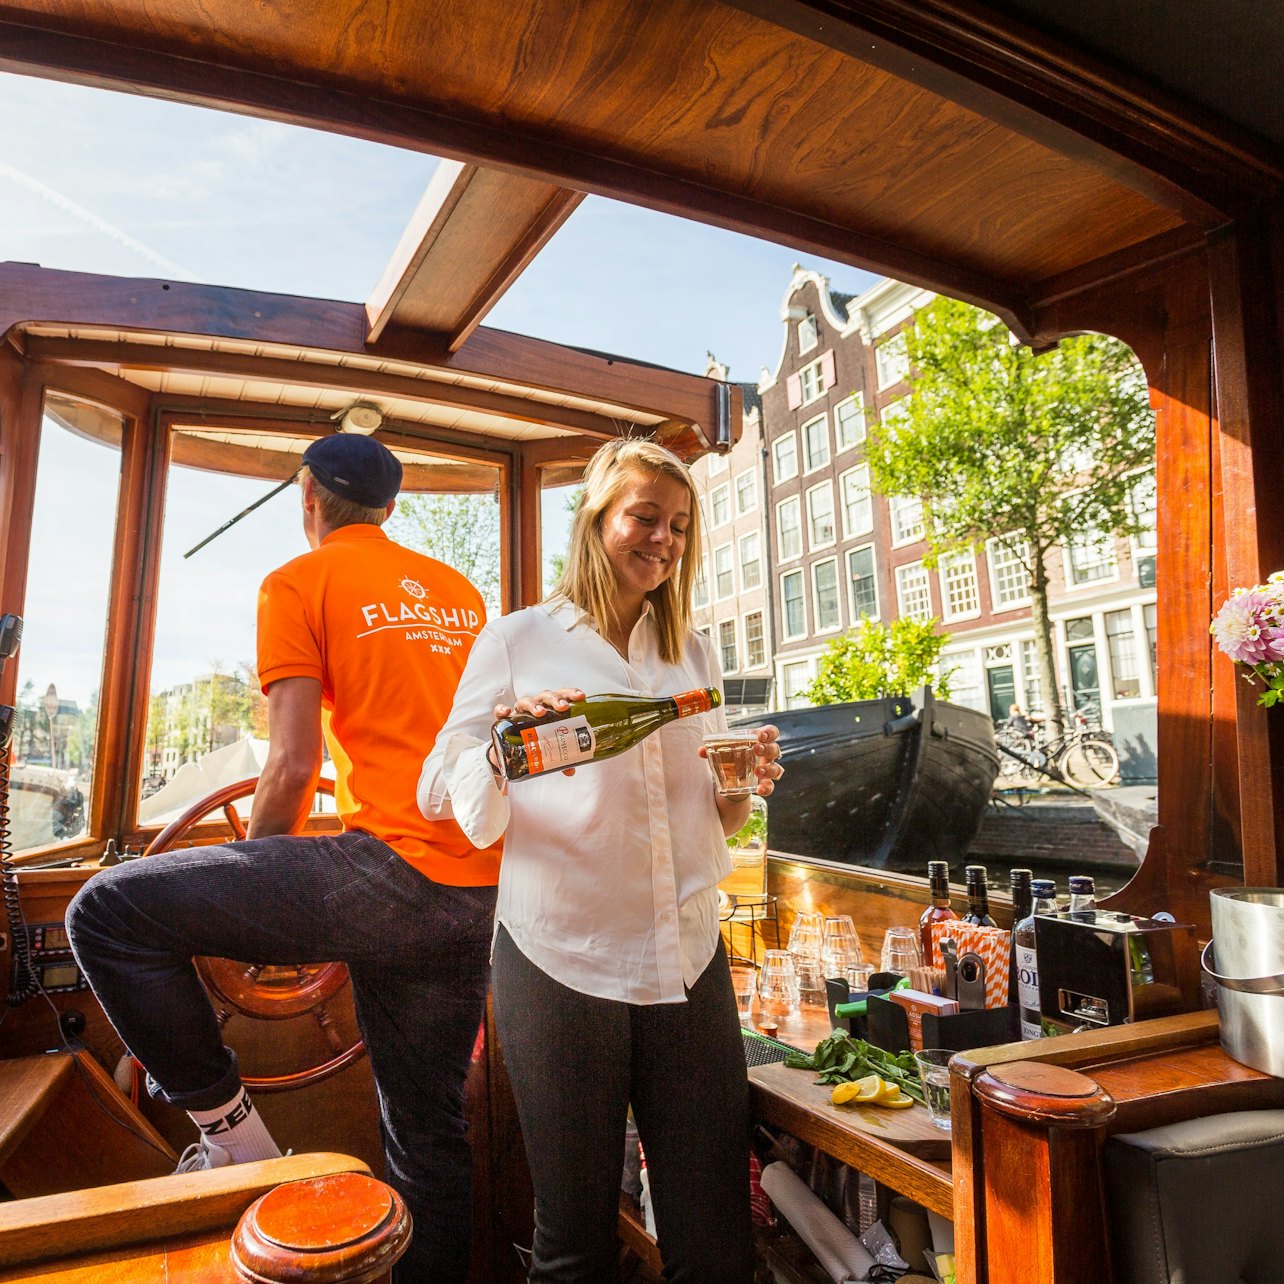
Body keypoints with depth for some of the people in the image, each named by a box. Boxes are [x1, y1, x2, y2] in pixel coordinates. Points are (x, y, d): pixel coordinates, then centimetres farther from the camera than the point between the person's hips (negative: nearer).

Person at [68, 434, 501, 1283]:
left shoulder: (299, 582, -1)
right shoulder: (460, 591, 18)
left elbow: (294, 764, -9)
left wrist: (252, 888, 10)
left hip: (393, 866, -7)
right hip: (483, 891, 8)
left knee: (107, 911, 2)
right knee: (429, 1127, 19)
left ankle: (229, 1126, 9)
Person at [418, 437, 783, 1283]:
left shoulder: (695, 652, 12)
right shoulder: (520, 640, 0)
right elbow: (443, 795, -3)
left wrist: (745, 786, -7)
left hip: (688, 959, 4)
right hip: (560, 964, -3)